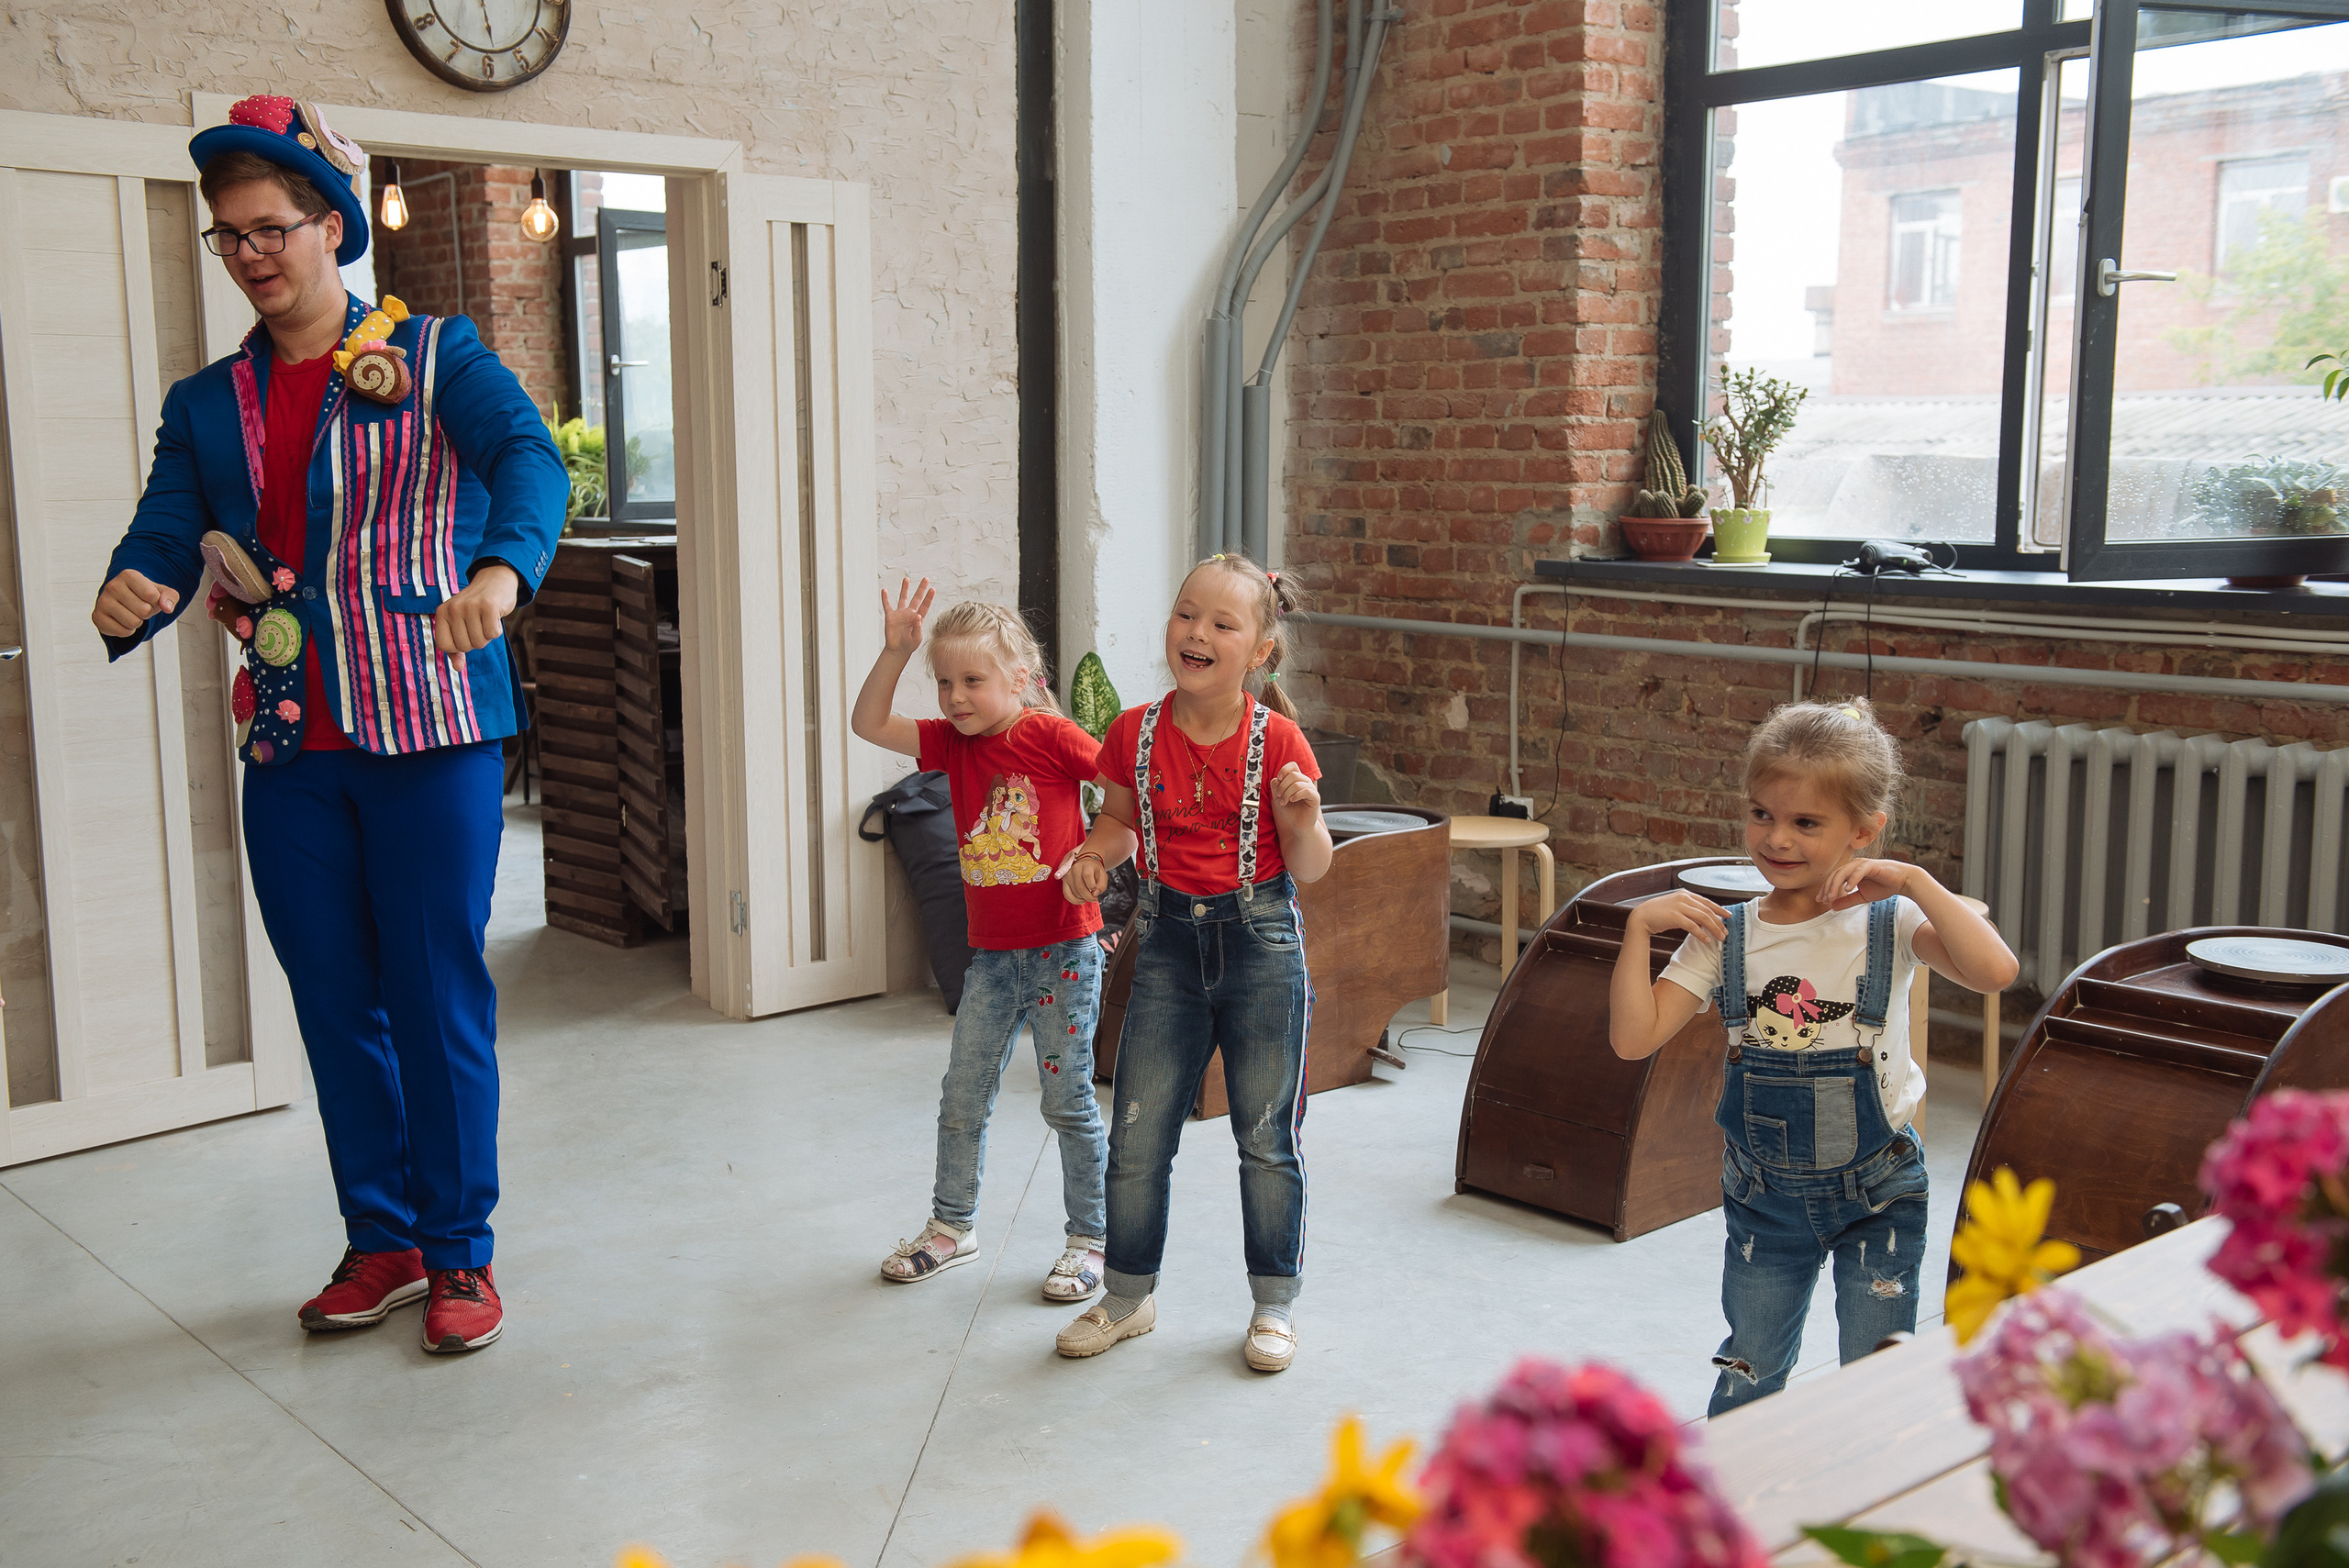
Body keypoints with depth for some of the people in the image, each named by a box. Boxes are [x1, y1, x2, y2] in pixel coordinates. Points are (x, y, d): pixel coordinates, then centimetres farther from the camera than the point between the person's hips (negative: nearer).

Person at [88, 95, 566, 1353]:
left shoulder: (436, 355, 1)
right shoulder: (206, 405, 14)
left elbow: (529, 456, -17)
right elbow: (164, 536, 5)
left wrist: (501, 568, -38)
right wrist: (130, 592, -21)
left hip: (427, 731, -4)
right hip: (287, 749, 5)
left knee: (437, 998, -1)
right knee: (335, 1005, 11)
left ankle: (459, 1251, 12)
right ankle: (381, 1240, 26)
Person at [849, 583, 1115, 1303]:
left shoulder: (1050, 736, -11)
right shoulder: (953, 742, 5)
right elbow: (868, 724, 2)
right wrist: (895, 651, -8)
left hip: (1063, 948, -6)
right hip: (992, 953, 6)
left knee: (1068, 1101, 3)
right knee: (961, 1097, 13)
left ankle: (1089, 1240, 17)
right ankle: (951, 1226, 29)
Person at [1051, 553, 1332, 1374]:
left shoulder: (1277, 742, -11)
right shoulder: (1135, 734, -3)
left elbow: (1310, 867, -7)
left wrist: (1303, 814, -27)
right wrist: (1093, 855, -7)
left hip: (1260, 939, -2)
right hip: (1170, 936, 3)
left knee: (1266, 1137, 7)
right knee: (1135, 1134, 7)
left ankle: (1275, 1303, 25)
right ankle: (1128, 1295, 26)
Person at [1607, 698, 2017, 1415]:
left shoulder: (1888, 923, -11)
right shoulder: (1726, 935, -7)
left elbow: (1994, 971, -29)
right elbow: (1634, 1038, -12)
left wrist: (1914, 881, -29)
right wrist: (1639, 928, -18)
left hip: (1876, 1192, -2)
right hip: (1765, 1194, 2)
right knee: (1747, 1380, 16)